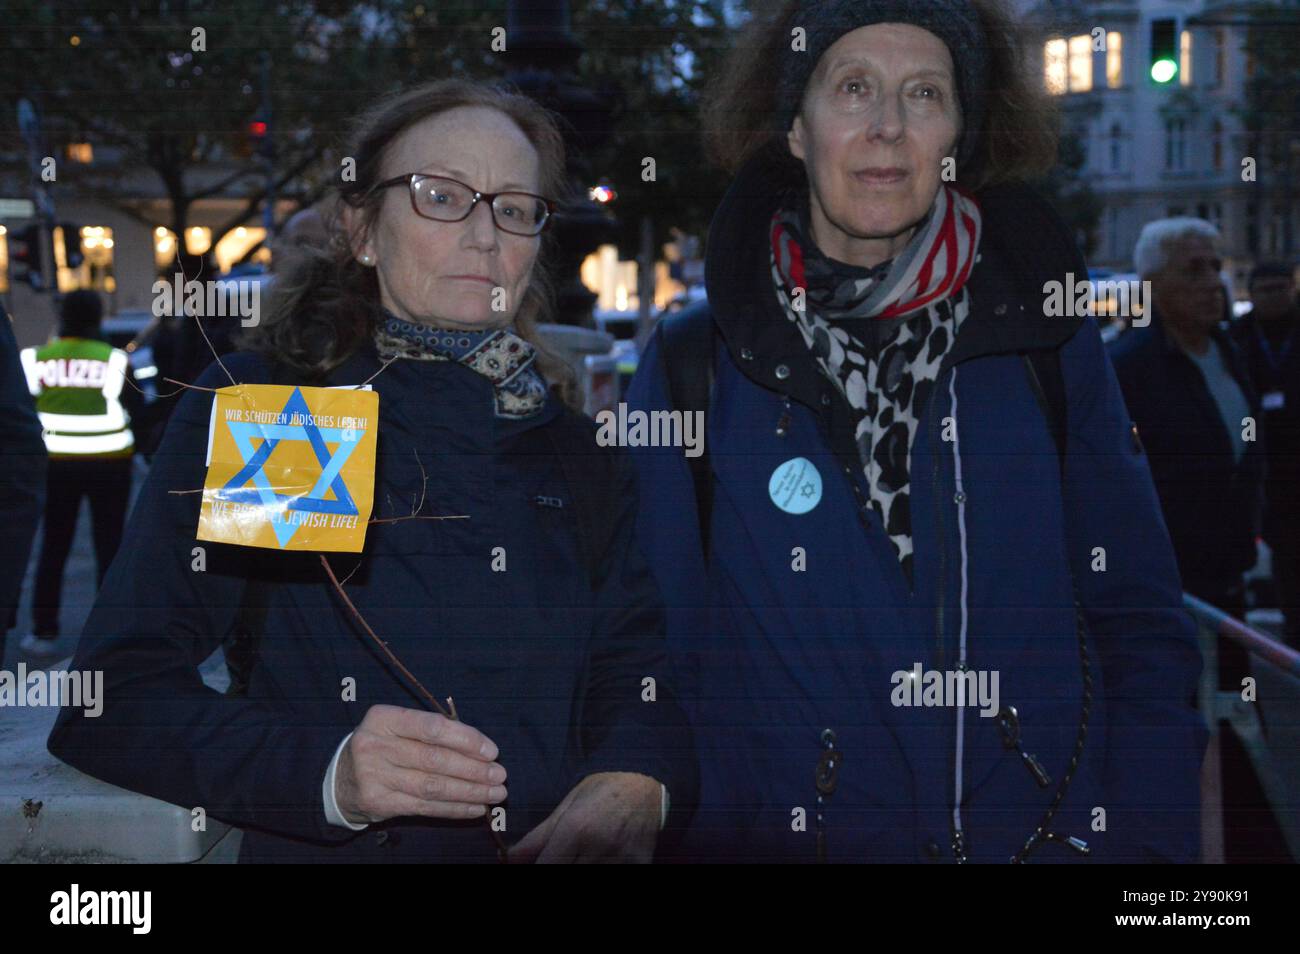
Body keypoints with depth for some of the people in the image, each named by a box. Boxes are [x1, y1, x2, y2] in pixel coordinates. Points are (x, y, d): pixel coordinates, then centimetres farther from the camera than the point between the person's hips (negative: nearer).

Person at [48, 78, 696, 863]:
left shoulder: (577, 450, 14)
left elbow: (637, 679, 9)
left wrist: (627, 790, -13)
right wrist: (326, 774, -18)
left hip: (555, 849, 2)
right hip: (325, 850, -2)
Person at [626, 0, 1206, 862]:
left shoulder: (1050, 347, -1)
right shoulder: (693, 369, -4)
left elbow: (1143, 631, 1)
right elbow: (656, 660, -1)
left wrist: (1149, 845, -8)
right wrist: (695, 843, -10)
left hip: (1053, 836, 1)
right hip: (782, 834, -1)